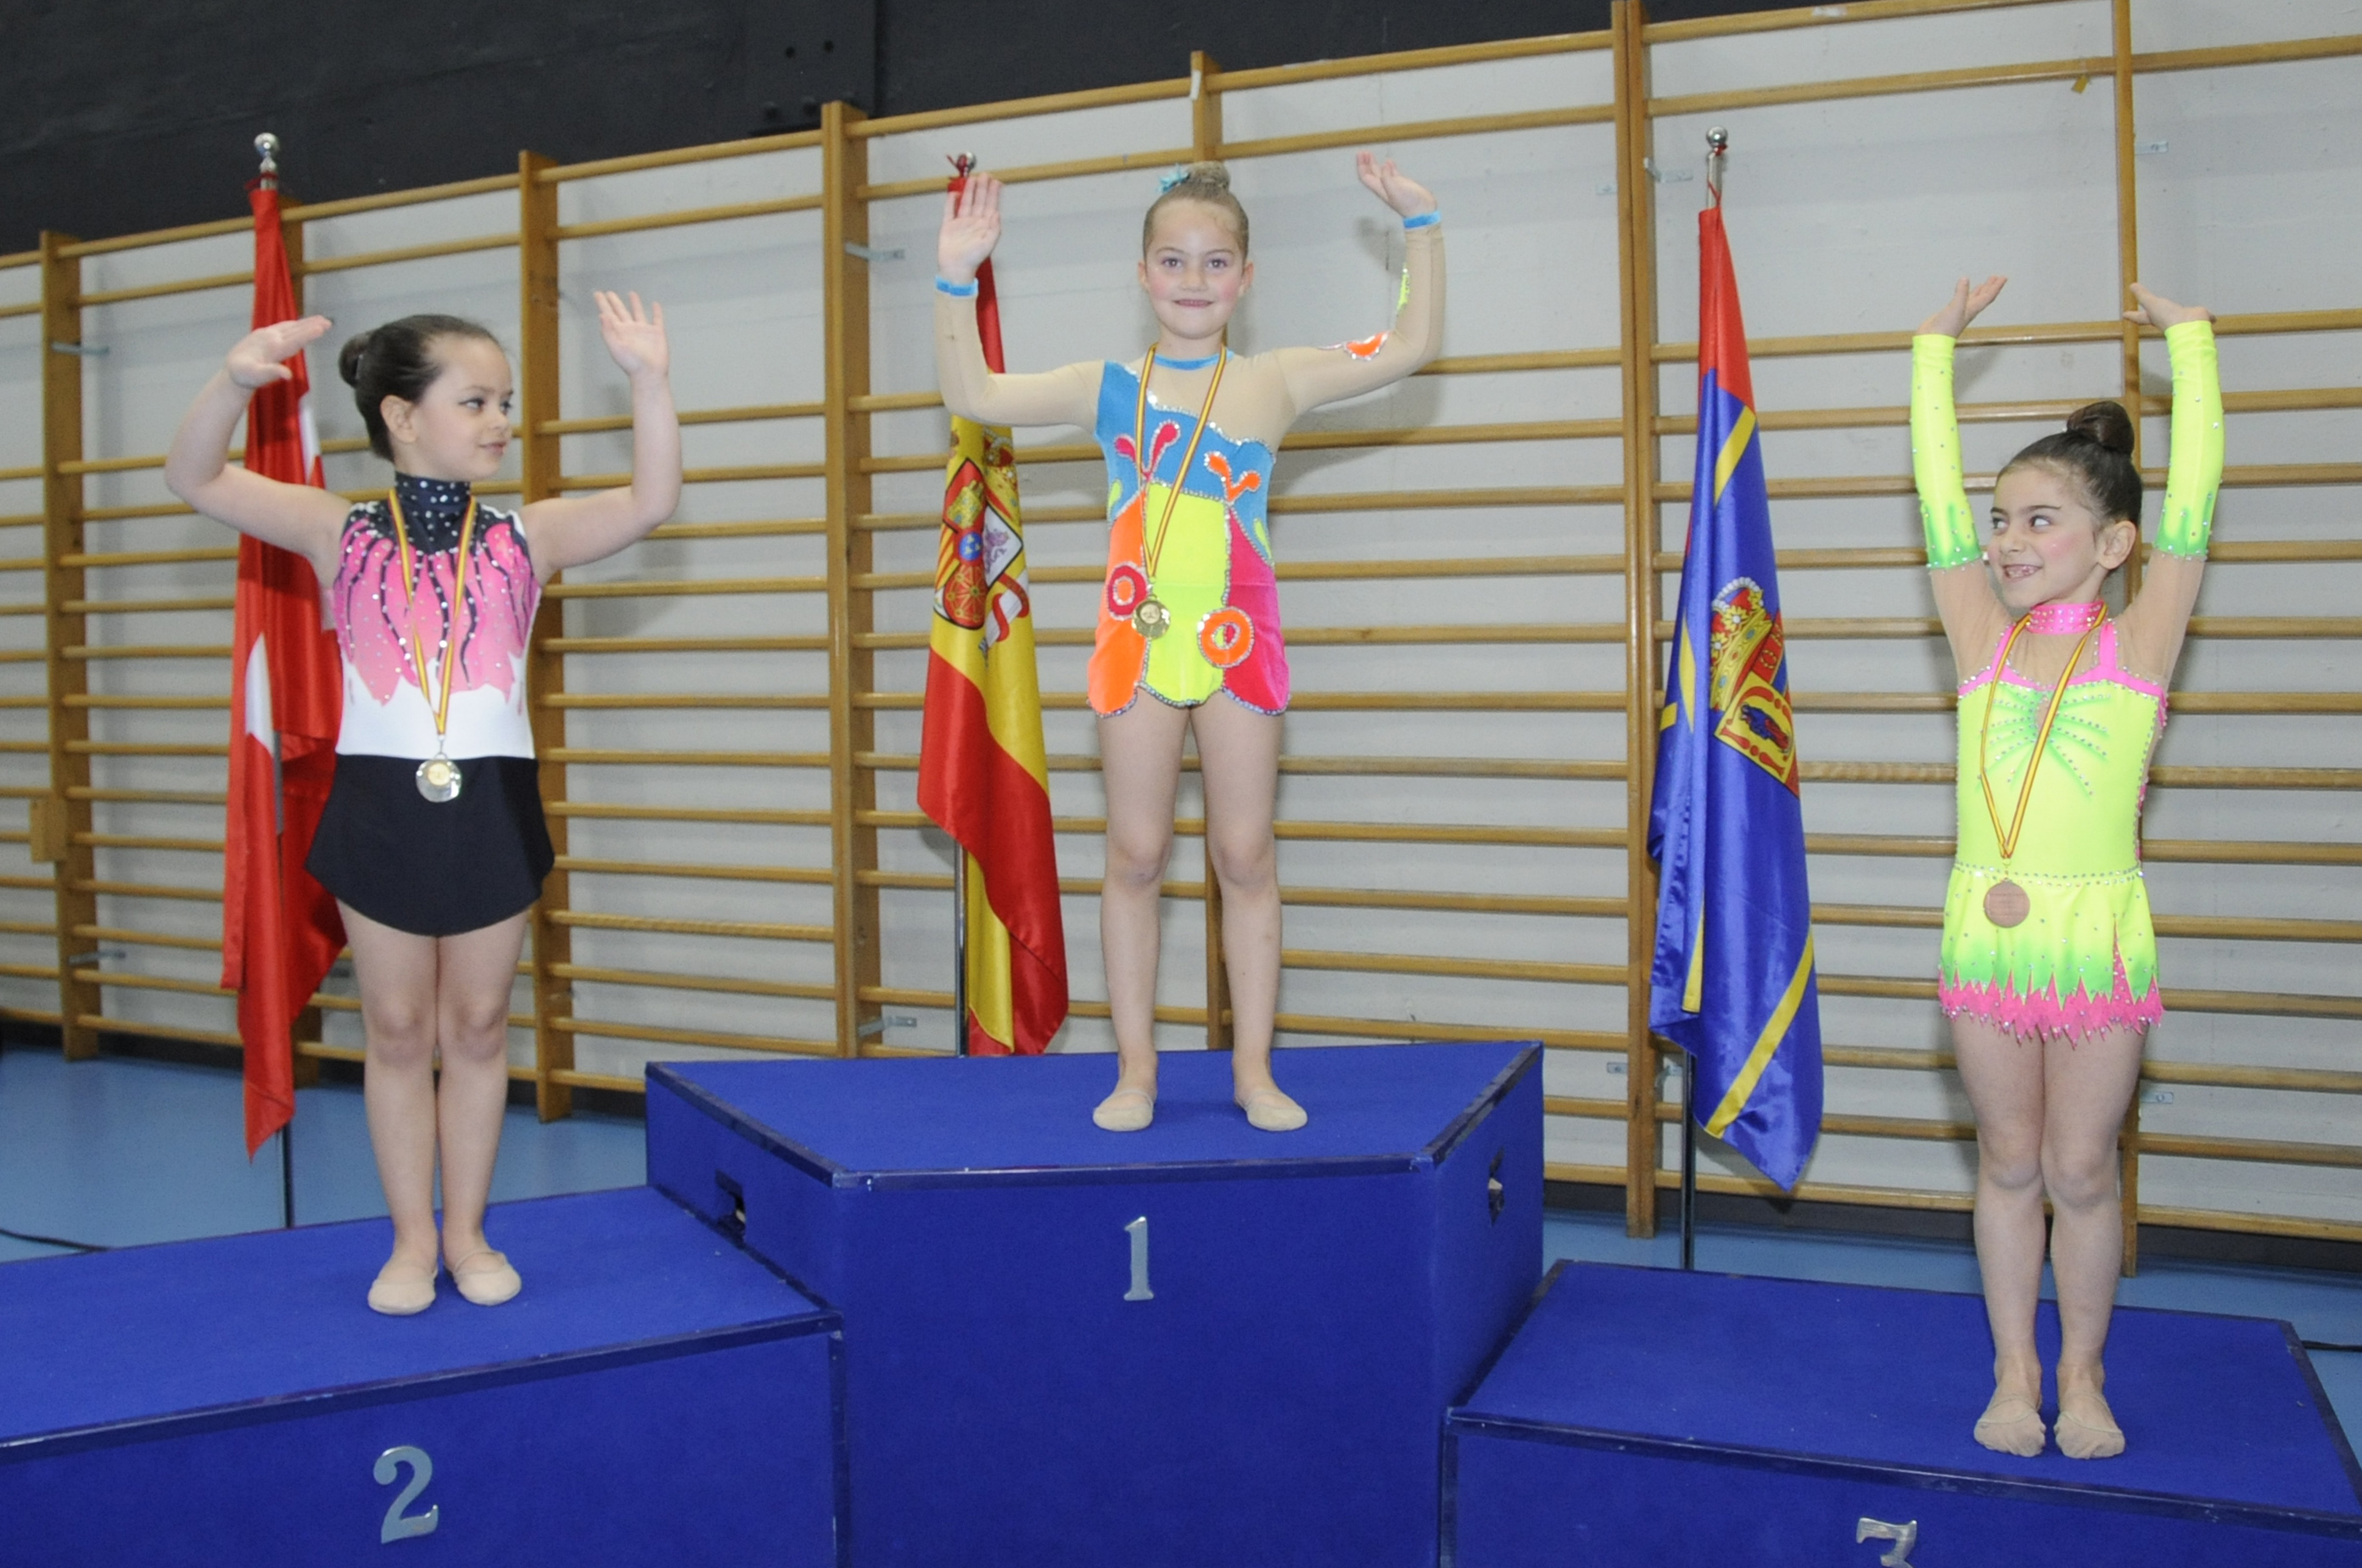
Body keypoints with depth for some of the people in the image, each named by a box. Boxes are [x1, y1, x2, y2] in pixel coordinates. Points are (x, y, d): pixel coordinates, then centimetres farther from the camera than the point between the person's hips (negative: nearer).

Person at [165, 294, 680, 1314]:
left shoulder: (527, 536, 0)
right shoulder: (342, 534, -1)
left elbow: (651, 501, -10)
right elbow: (196, 480, -6)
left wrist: (648, 379, -22)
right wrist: (238, 379, -23)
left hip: (493, 805, 1)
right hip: (380, 804, 0)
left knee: (477, 1028, 11)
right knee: (397, 1031, 9)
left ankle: (466, 1231, 25)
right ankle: (412, 1239, 23)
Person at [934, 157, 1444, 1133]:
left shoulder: (1274, 381, 4)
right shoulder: (1107, 387, 6)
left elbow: (1410, 346, 5)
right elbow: (971, 395, 5)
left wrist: (1418, 227, -1)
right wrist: (957, 281, -4)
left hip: (1237, 638, 0)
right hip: (1136, 637, 1)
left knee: (1244, 855, 5)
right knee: (1135, 854, 5)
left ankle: (1254, 1067, 15)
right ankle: (1135, 1066, 15)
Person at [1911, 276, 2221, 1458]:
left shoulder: (2139, 643, -2)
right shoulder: (1983, 641, 4)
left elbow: (2193, 488, -4)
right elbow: (1938, 487, 6)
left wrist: (2188, 336, 3)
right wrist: (1937, 346, 11)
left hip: (2097, 936, -2)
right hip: (1983, 932, 2)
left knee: (2081, 1171, 9)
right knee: (2008, 1163, 13)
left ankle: (2083, 1375, 28)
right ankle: (2015, 1370, 27)